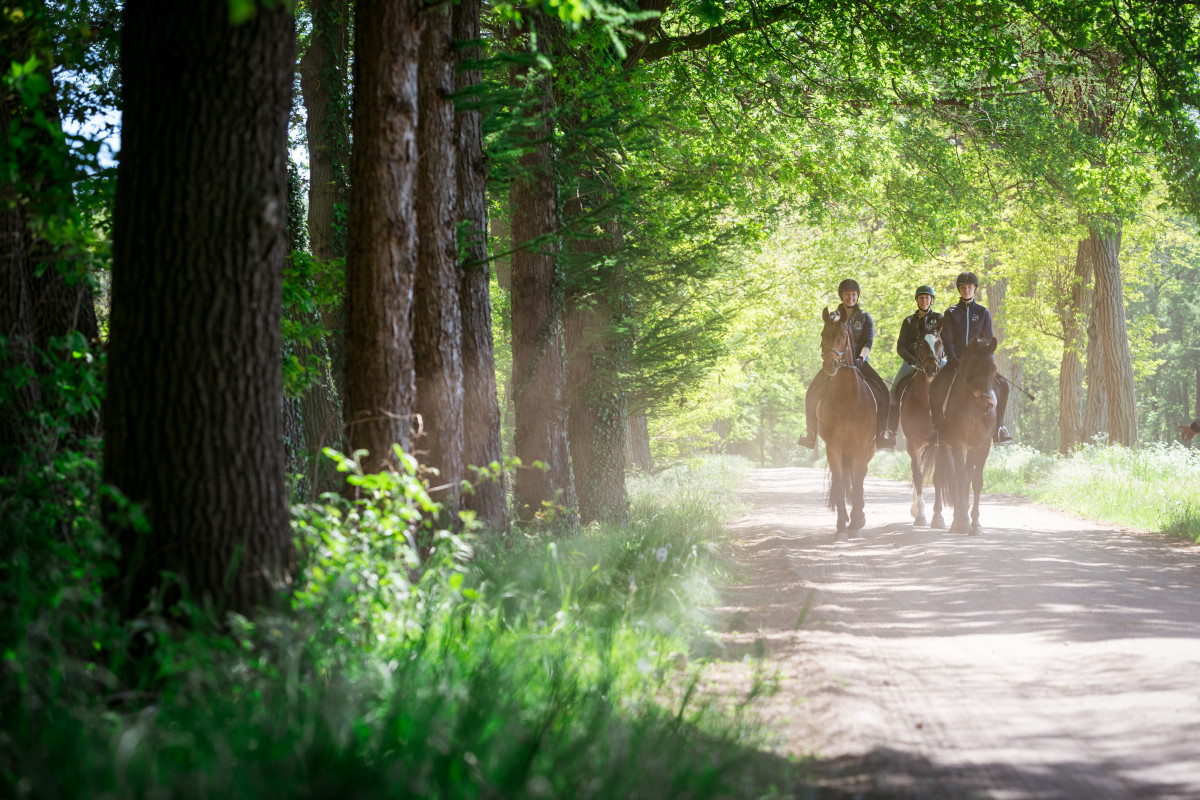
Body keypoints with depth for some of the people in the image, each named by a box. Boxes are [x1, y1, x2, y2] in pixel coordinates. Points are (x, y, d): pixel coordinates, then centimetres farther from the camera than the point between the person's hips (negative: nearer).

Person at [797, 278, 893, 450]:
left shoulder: (865, 318, 7)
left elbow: (868, 343, -2)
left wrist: (861, 358, -21)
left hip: (859, 363, -1)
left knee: (882, 392, -22)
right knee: (813, 393, -21)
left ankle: (880, 436, -12)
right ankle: (811, 435, -11)